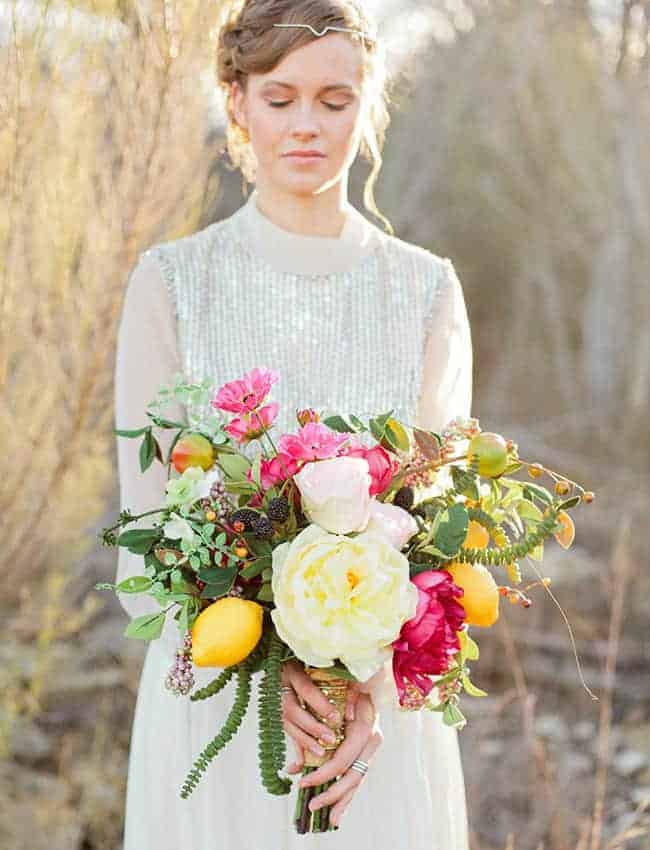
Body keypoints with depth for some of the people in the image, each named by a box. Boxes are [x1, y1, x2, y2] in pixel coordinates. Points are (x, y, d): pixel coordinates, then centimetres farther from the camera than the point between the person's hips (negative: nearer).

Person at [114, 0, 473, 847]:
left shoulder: (426, 290, 2)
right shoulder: (171, 281, -2)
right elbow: (146, 520, -5)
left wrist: (376, 681, -18)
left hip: (384, 713, 1)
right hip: (215, 701, -1)